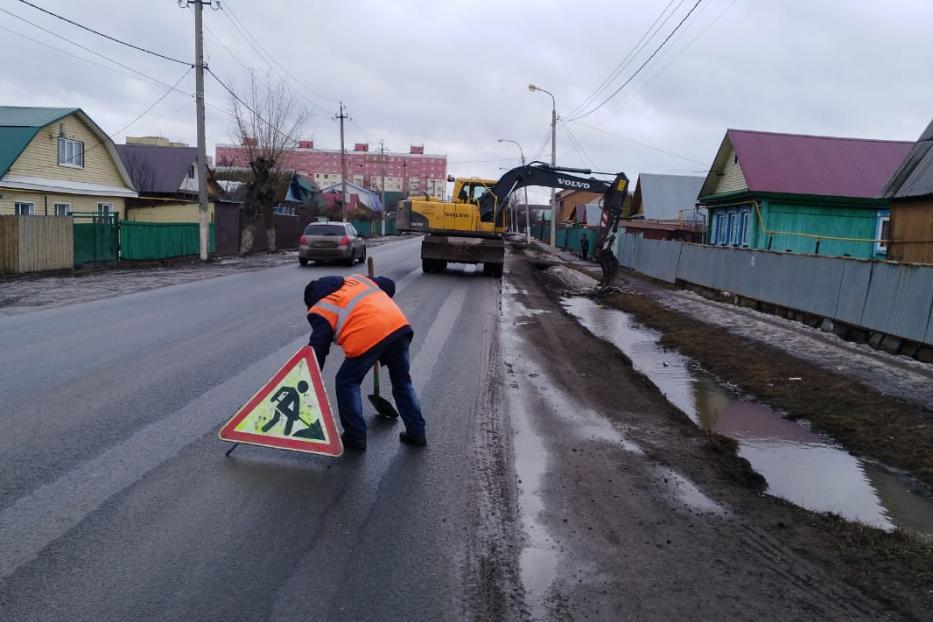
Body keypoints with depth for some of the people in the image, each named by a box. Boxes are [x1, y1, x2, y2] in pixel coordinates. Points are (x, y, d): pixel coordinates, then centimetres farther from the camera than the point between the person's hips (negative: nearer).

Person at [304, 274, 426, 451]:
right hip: (399, 325, 6)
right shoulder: (356, 278, 30)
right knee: (402, 382, 22)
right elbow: (389, 285, 34)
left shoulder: (321, 310, 14)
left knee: (347, 383, 17)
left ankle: (356, 436, 20)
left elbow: (317, 349, 7)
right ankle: (416, 432, 28)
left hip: (367, 337, -6)